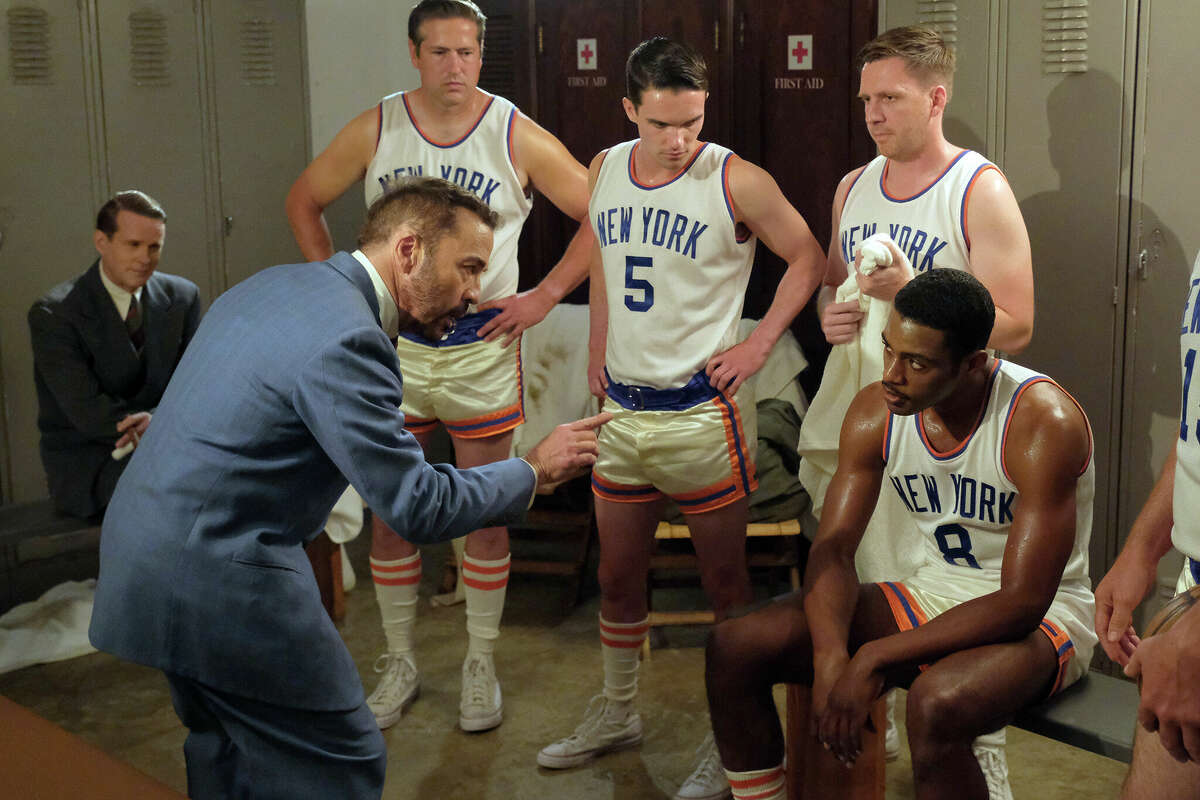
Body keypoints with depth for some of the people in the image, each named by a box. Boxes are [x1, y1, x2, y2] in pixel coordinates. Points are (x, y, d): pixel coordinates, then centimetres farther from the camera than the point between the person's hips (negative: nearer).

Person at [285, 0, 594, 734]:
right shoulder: (374, 131, 0)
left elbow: (600, 212, -1)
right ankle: (401, 663, 25)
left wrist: (545, 296, -6)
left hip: (483, 348, -2)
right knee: (389, 514, 8)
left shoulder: (517, 137, -6)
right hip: (392, 345, 2)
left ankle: (481, 664, 22)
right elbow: (304, 202, 13)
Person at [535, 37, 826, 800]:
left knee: (725, 579, 6)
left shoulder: (736, 182, -12)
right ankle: (617, 714, 35)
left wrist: (758, 346, -7)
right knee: (619, 575, 16)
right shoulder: (604, 171, 5)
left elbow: (808, 258, -2)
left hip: (698, 413, -5)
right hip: (620, 409, 6)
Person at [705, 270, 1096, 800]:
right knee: (734, 646, -11)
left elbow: (1022, 603, -25)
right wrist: (830, 657, -25)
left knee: (936, 702, -40)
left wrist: (874, 659, -28)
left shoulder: (1044, 423, -24)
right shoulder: (875, 412, -7)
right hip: (932, 593, 6)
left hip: (1040, 616, -5)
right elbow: (833, 548, -4)